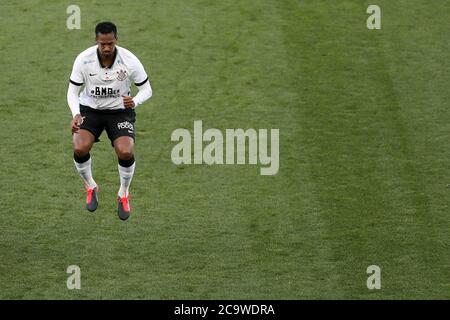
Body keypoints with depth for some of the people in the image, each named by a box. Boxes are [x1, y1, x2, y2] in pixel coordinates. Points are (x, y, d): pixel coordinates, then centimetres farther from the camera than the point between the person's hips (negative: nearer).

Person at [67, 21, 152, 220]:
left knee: (125, 152, -24)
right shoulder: (83, 60, -18)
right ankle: (91, 188, 9)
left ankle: (124, 195, 8)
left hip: (120, 110, -1)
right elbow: (72, 91, -9)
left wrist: (134, 102, -30)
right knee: (80, 148, -24)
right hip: (90, 109, 1)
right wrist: (76, 114, -29)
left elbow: (146, 89, -7)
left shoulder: (130, 61, -20)